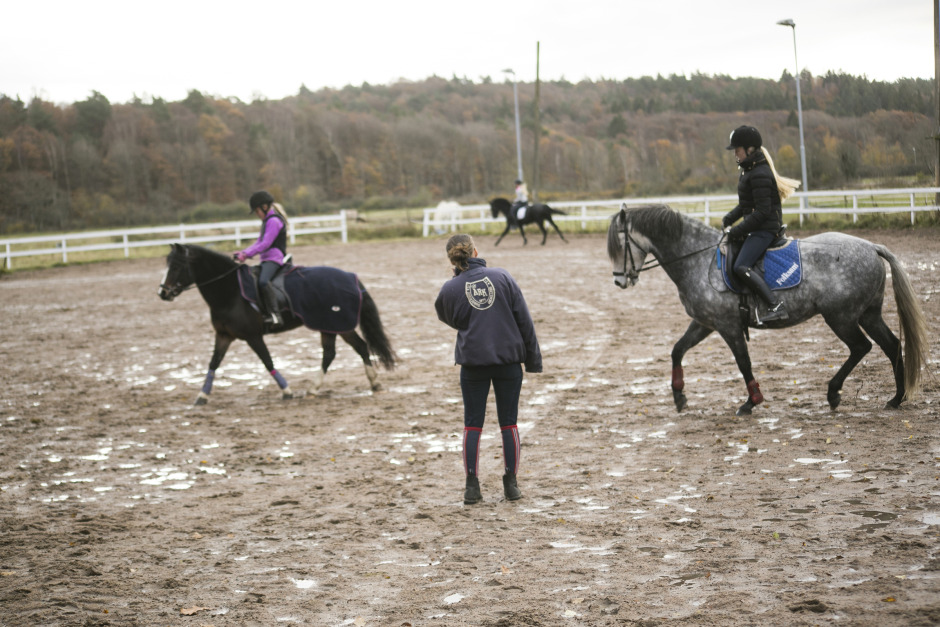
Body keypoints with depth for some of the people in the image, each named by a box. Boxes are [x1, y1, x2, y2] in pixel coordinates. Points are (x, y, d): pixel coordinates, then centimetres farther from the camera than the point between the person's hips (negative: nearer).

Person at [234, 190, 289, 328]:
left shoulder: (274, 221, -11)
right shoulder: (267, 220, 22)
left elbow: (265, 244, -18)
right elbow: (259, 242, 23)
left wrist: (247, 254, -17)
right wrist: (244, 252, 11)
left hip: (274, 257, -11)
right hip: (266, 259, 11)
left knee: (263, 280, -33)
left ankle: (274, 314, -39)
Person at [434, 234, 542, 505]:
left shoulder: (450, 289, -5)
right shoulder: (503, 277, -3)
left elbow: (449, 319, 14)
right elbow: (524, 320, -1)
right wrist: (533, 358, 5)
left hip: (473, 362, -1)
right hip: (509, 358, 1)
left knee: (472, 424, 8)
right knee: (508, 423, 9)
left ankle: (472, 486, 5)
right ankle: (511, 485, 12)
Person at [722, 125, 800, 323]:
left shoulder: (760, 175, -19)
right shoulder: (749, 171, 13)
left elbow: (762, 212, -23)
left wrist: (737, 231, -20)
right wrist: (729, 218, 7)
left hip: (765, 228, -11)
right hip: (755, 228, 11)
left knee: (741, 267, -23)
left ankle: (776, 306, -26)